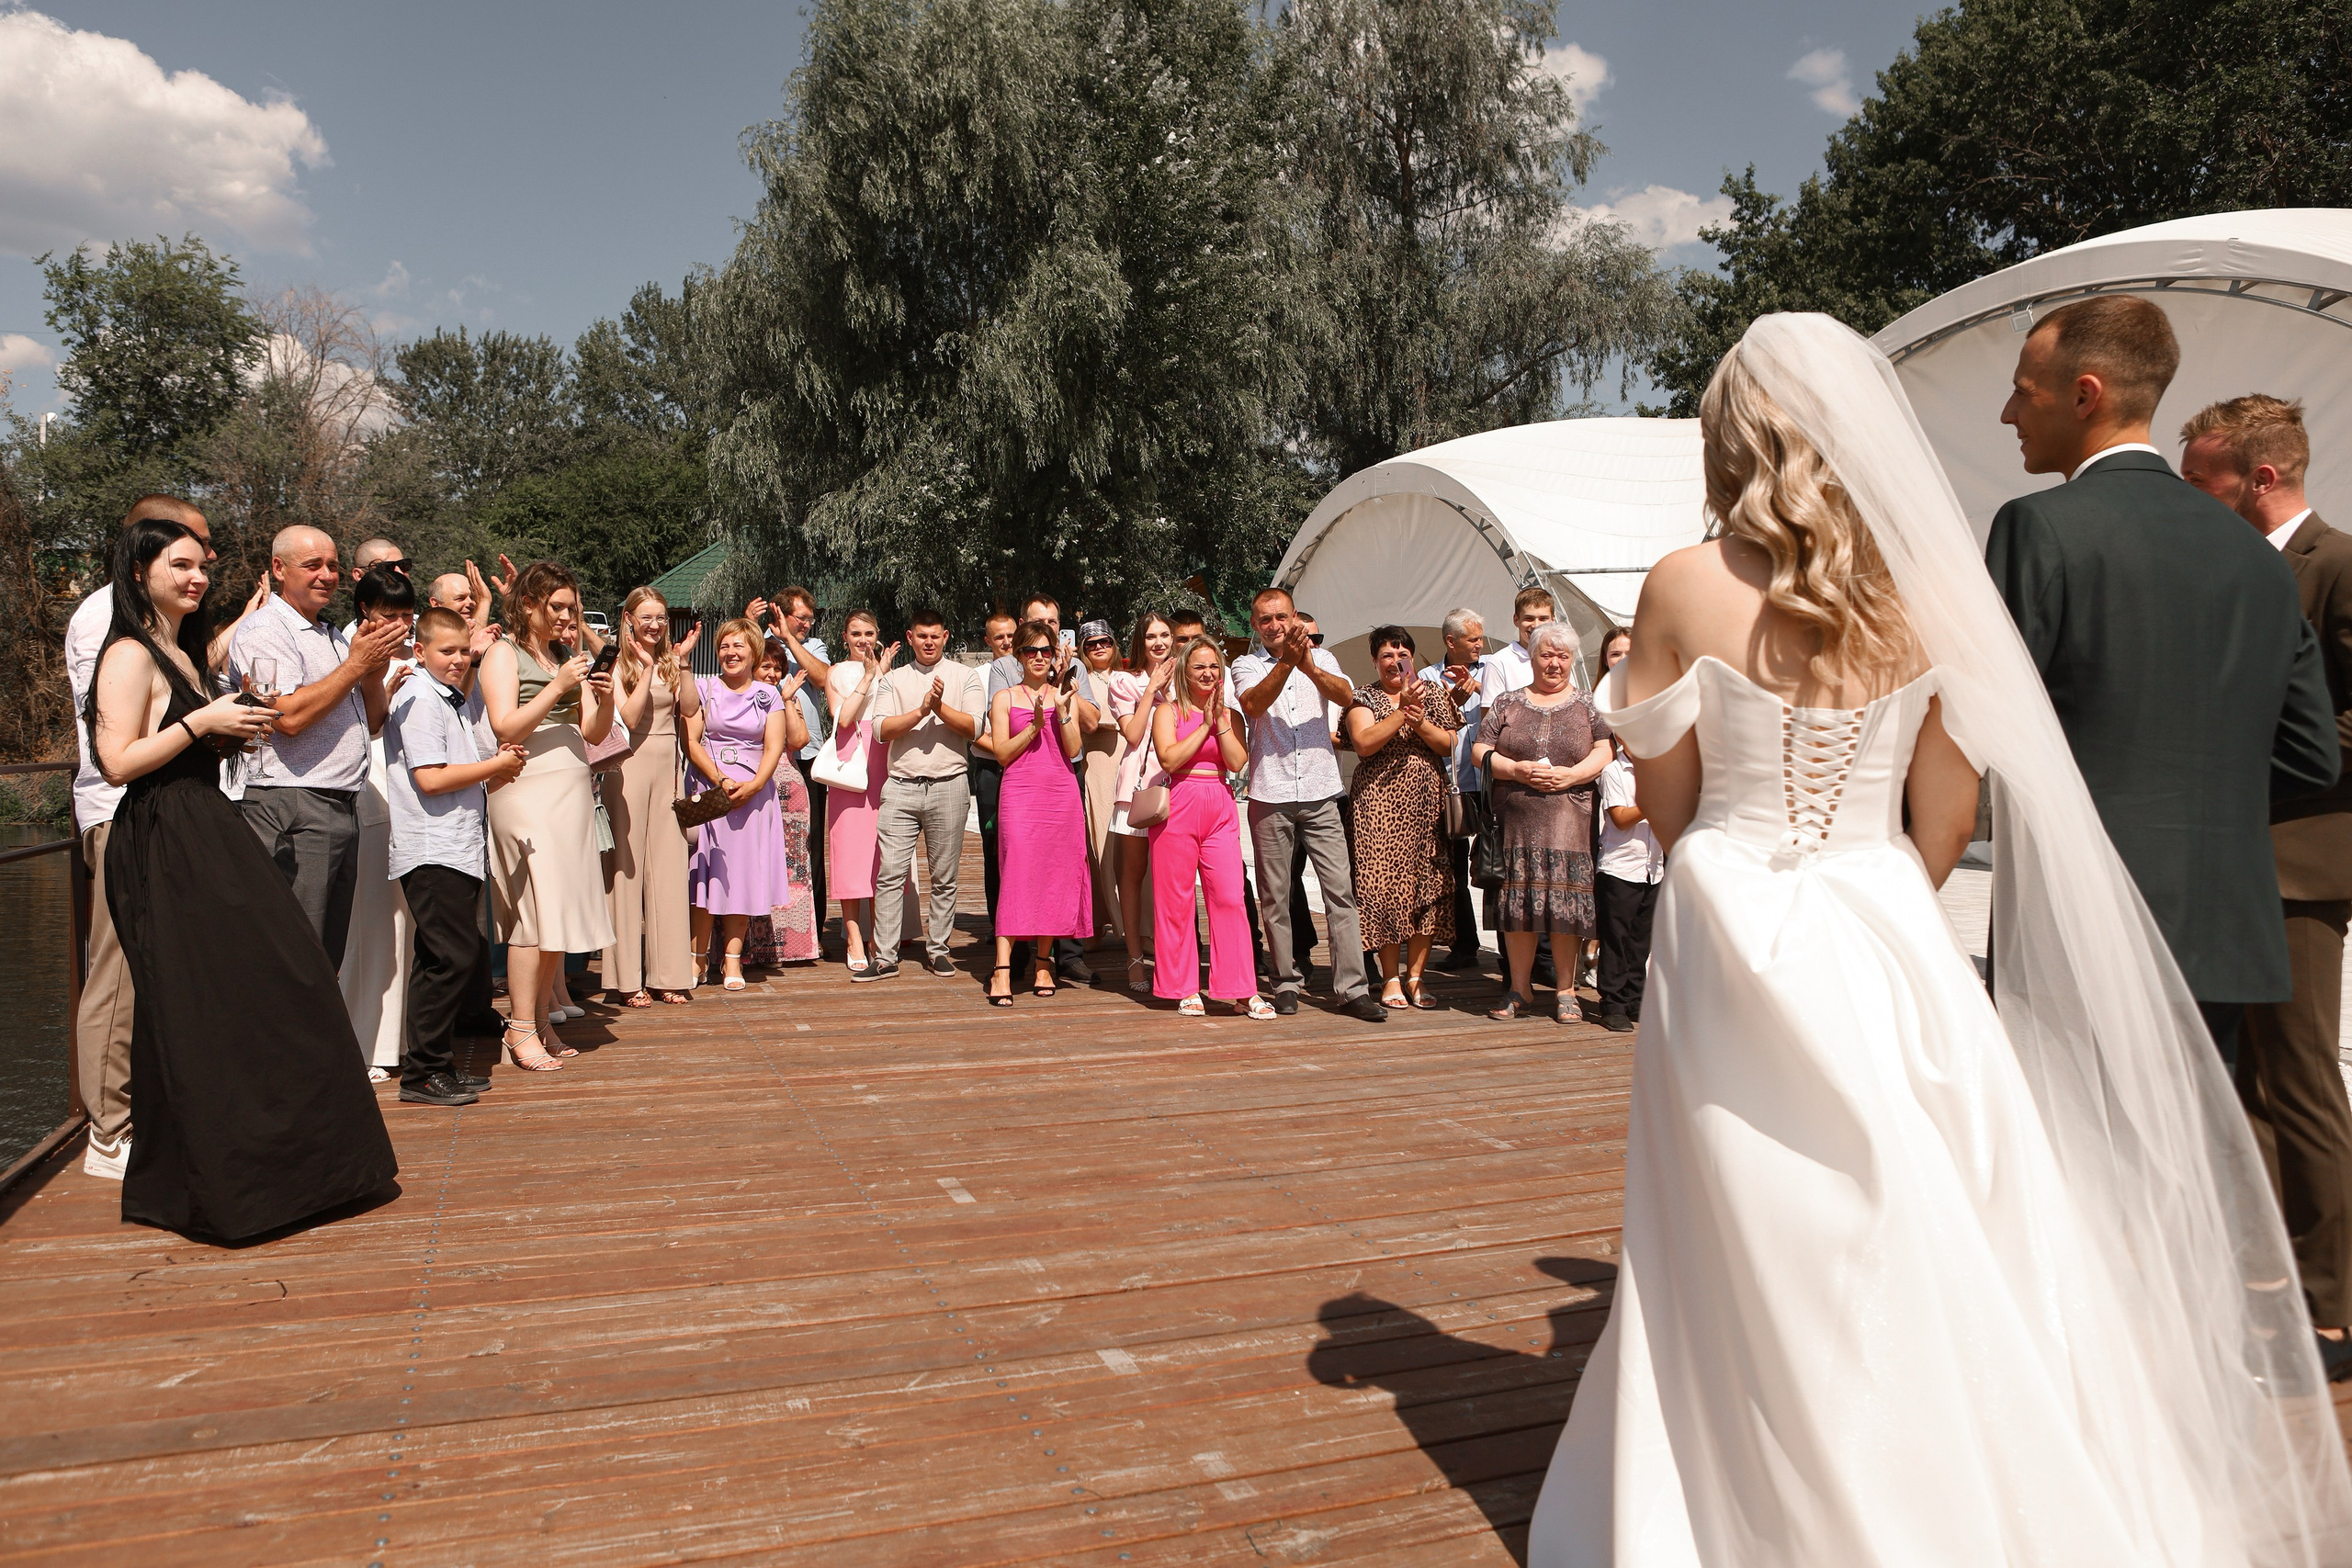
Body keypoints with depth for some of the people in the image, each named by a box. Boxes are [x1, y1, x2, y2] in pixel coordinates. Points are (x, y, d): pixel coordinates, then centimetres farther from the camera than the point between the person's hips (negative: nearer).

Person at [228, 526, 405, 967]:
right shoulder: (262, 631, -5)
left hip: (344, 810, 8)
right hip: (292, 810, -8)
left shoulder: (334, 637, 20)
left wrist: (374, 676, 3)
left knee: (328, 961, 12)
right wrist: (356, 665, -13)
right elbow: (289, 716, -20)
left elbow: (371, 725, 21)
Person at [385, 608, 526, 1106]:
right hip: (432, 852, -10)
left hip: (459, 850, 10)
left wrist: (501, 770, 5)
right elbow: (430, 779, -18)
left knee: (467, 959, 11)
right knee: (452, 958, -11)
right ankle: (423, 1073, -3)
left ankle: (439, 1064, 20)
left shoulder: (456, 701, 22)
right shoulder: (419, 699, -8)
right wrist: (497, 765, -9)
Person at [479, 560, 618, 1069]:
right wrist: (557, 687, -16)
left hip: (573, 790, 6)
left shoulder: (570, 655, 18)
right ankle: (520, 1029, -2)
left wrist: (605, 699, -6)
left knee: (564, 908, 4)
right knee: (536, 910, -9)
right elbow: (505, 728, -11)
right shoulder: (504, 654, 1)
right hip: (527, 791, -6)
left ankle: (542, 1019, 13)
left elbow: (594, 733, 13)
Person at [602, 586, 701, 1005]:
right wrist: (646, 668, -14)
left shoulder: (670, 661, 11)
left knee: (668, 867, 4)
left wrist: (680, 662, -7)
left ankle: (668, 973, 10)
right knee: (626, 867, -1)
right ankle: (627, 978, 4)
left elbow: (690, 709, -3)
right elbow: (629, 717, -14)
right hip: (630, 766, -4)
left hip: (668, 766, 4)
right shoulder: (618, 664, -2)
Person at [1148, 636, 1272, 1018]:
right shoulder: (1168, 710, 5)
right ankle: (1185, 990, 12)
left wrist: (1219, 720, -5)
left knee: (1230, 898, -5)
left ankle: (1243, 992, 0)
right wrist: (1205, 725, -6)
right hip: (1179, 807, -2)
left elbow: (1238, 762, -1)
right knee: (1176, 902, 1)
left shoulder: (1230, 715, 14)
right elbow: (1169, 758, -11)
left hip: (1221, 811, 2)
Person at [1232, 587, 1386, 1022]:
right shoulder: (1247, 664, 7)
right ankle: (1286, 982, 17)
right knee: (1274, 896, 5)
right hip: (1270, 794, -1)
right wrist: (1286, 662, -27)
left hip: (1320, 793, 1)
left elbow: (1345, 694, -9)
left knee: (1340, 889, -5)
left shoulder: (1320, 658, 11)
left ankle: (1352, 988, -2)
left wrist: (1309, 667, -27)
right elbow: (1253, 705, -14)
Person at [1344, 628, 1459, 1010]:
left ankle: (1415, 975, 9)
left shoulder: (1433, 693, 12)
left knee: (1428, 885, 0)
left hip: (1427, 802, 3)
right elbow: (1364, 743, -12)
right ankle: (1390, 978, 3)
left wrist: (1421, 723, -12)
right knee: (1386, 884, -7)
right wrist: (1402, 710, -18)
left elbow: (1448, 746, 5)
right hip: (1381, 802, -3)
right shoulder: (1364, 697, 4)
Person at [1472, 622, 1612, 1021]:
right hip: (1517, 819, 1)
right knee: (1517, 899, 2)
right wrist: (1518, 770, -10)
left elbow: (1605, 750, 2)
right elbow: (1480, 751, 6)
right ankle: (1520, 987, 14)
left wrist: (1569, 775, -13)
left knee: (1566, 902, -3)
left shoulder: (1588, 706, 12)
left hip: (1570, 819, -1)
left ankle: (1565, 989, 9)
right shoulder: (1507, 704, 12)